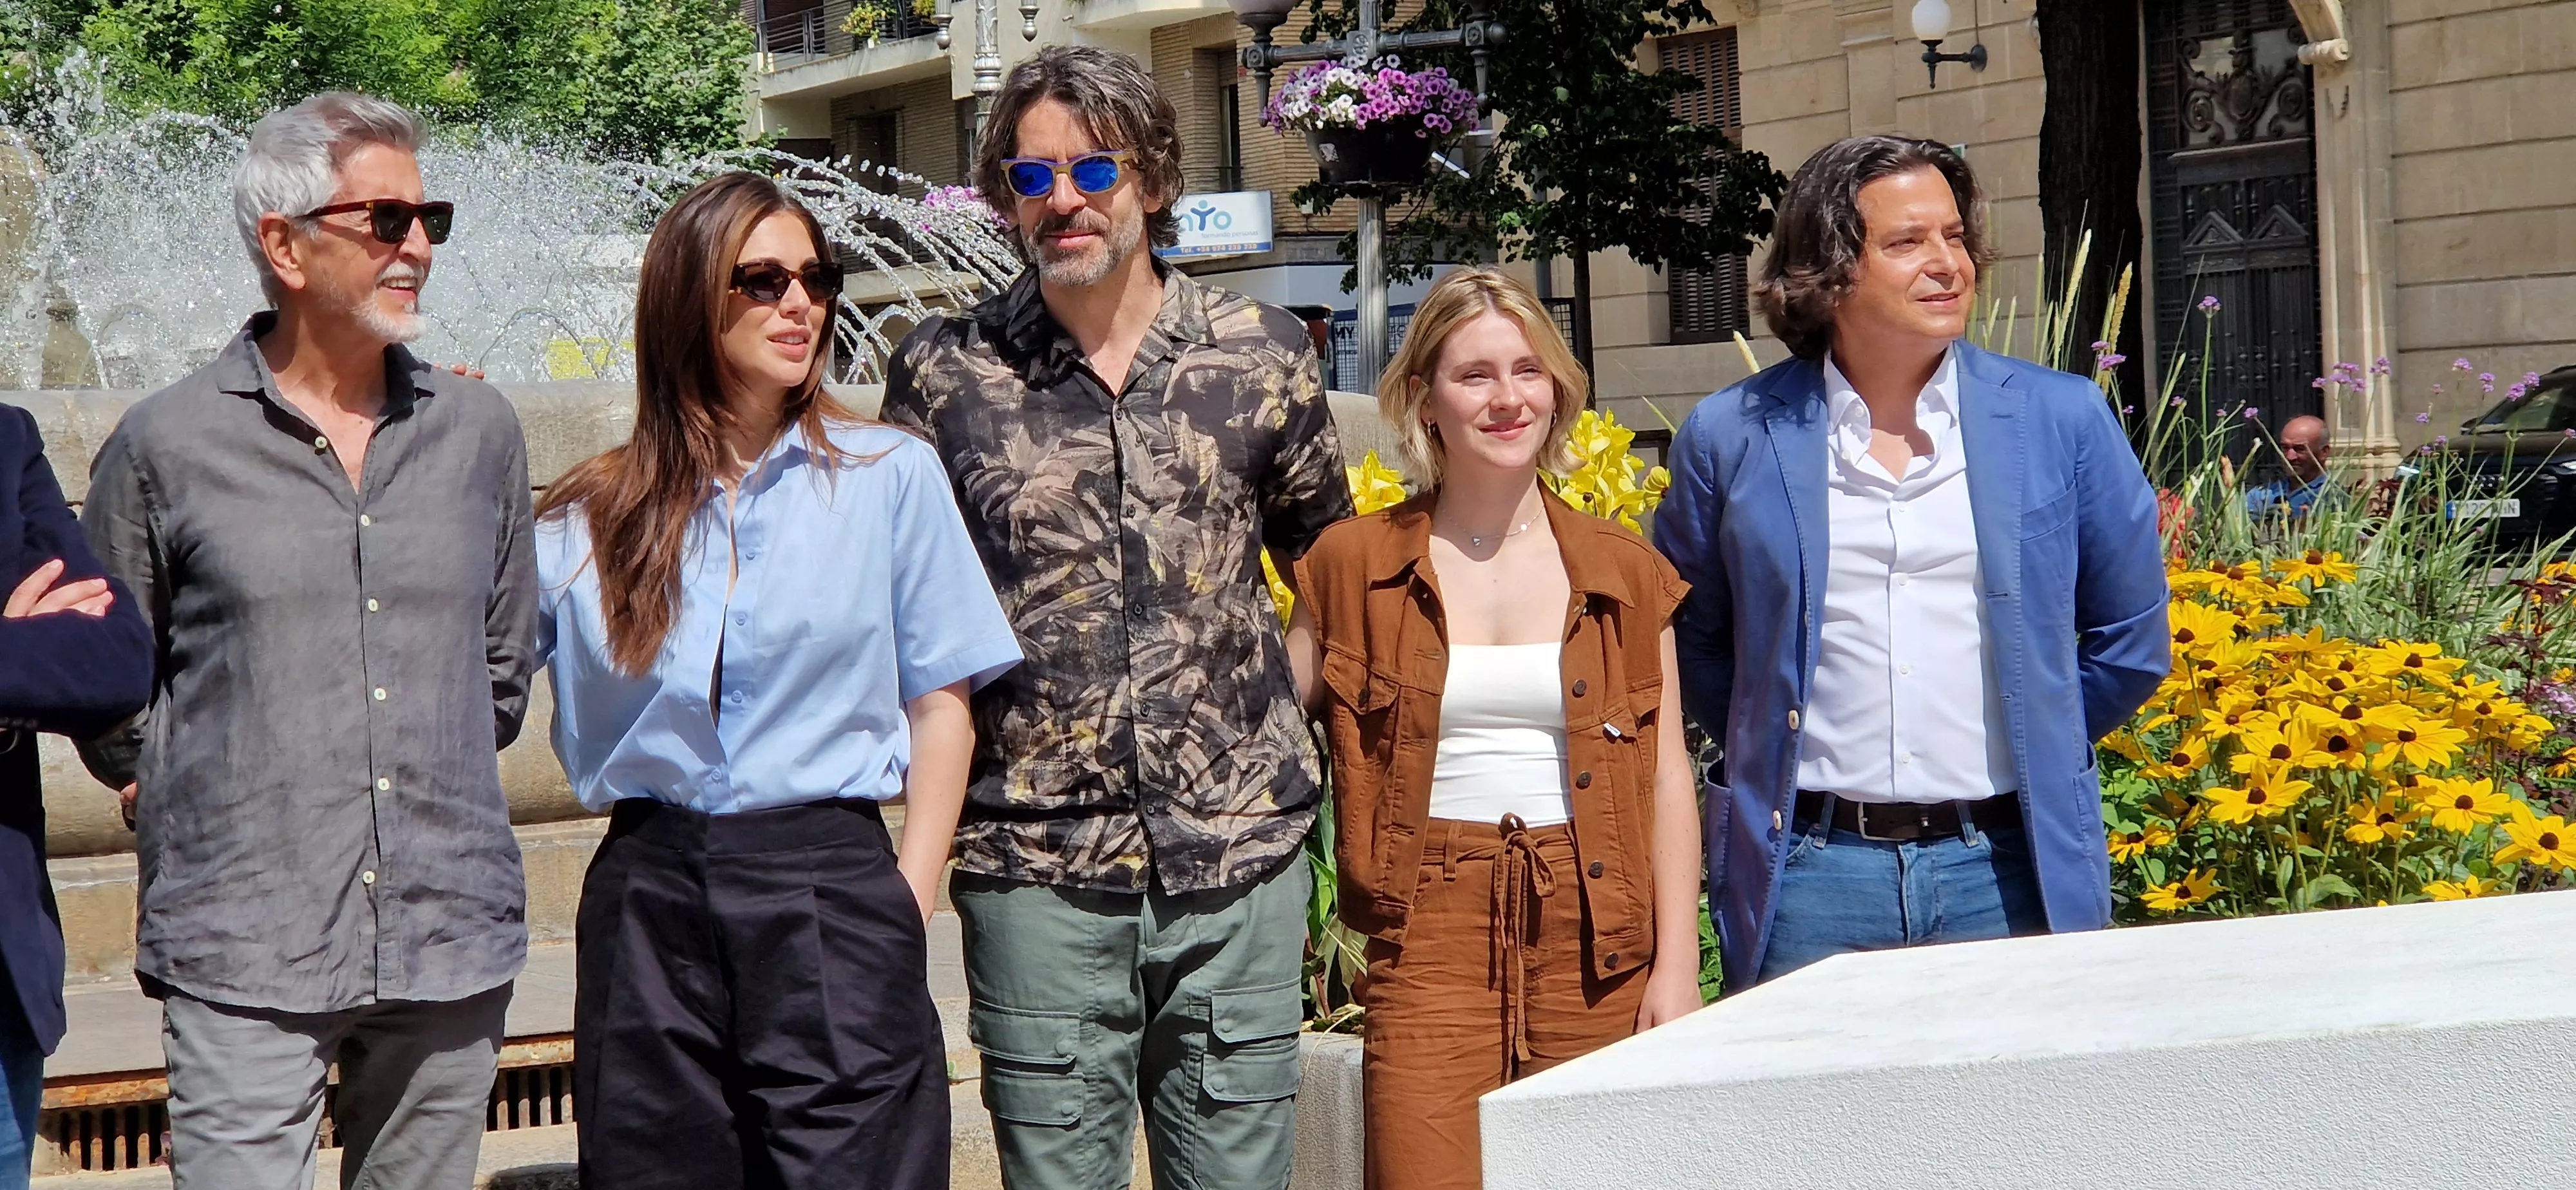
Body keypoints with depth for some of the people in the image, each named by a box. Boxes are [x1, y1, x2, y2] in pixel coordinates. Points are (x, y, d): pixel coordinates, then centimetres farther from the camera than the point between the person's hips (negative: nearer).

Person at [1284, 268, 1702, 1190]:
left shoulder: (1623, 571, 8)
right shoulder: (1354, 564, 4)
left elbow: (1668, 780, 8)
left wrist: (1678, 967, 1)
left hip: (1596, 940, 1)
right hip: (1429, 938, -1)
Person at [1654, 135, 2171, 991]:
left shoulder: (2063, 422, 6)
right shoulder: (1732, 438, 4)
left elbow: (2130, 639, 14)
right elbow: (1687, 642, 16)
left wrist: (2034, 751, 11)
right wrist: (1778, 755, 10)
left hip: (2007, 867, 0)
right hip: (1806, 876, 0)